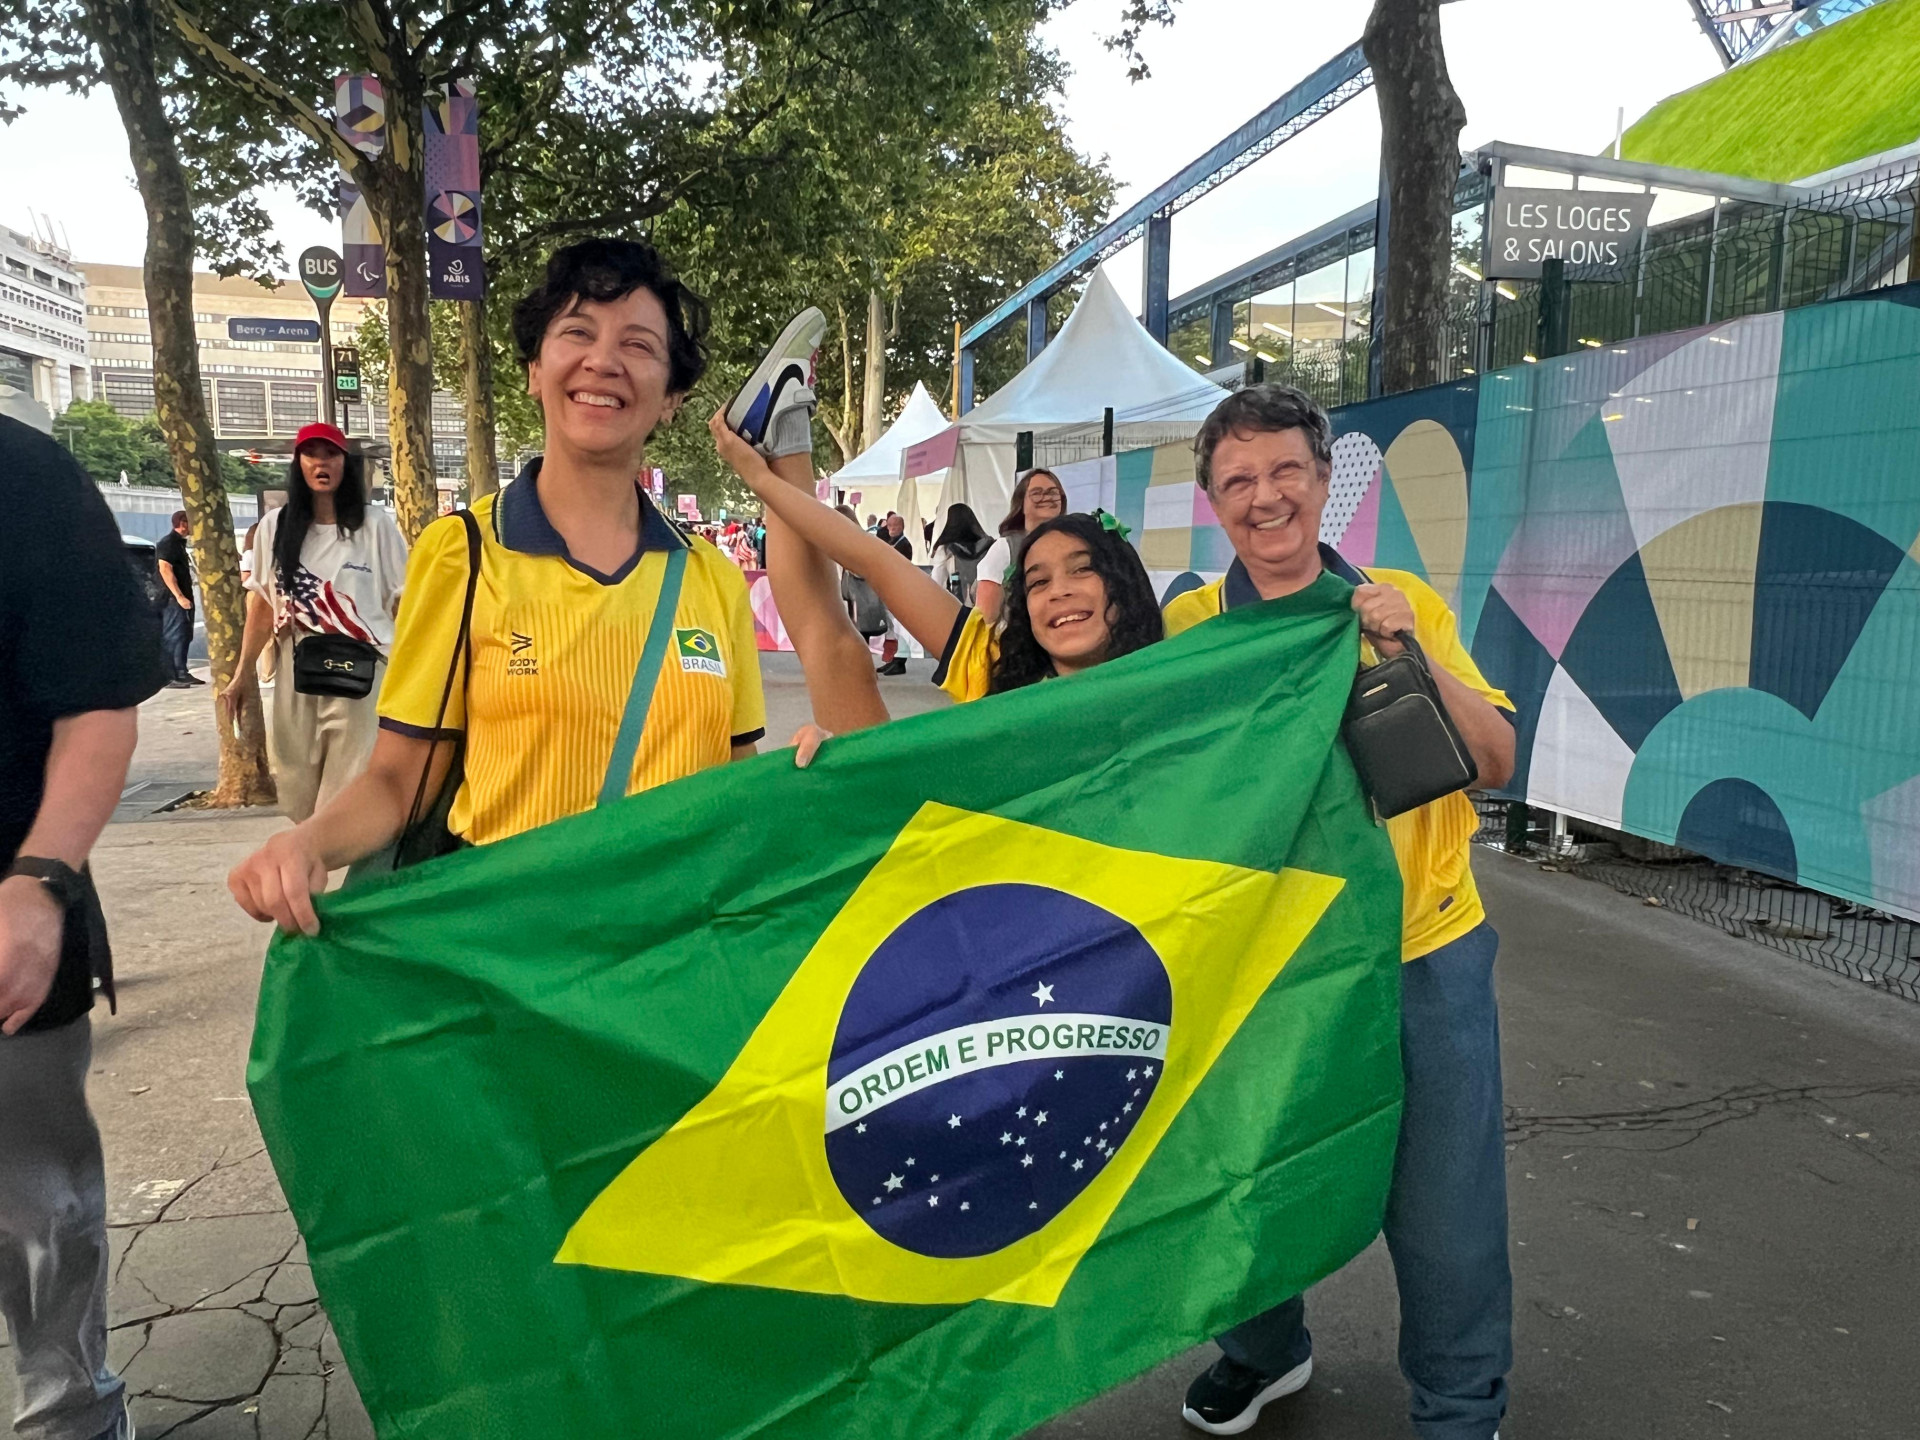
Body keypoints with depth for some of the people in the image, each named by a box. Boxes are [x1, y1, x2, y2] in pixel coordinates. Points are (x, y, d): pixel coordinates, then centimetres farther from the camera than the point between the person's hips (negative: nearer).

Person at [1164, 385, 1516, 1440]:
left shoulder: (1406, 605, 0)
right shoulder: (1188, 627, -5)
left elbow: (1496, 763, -4)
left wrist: (1415, 654, -17)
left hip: (1424, 948, 1)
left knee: (1446, 1204, 9)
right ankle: (1264, 1351, 46)